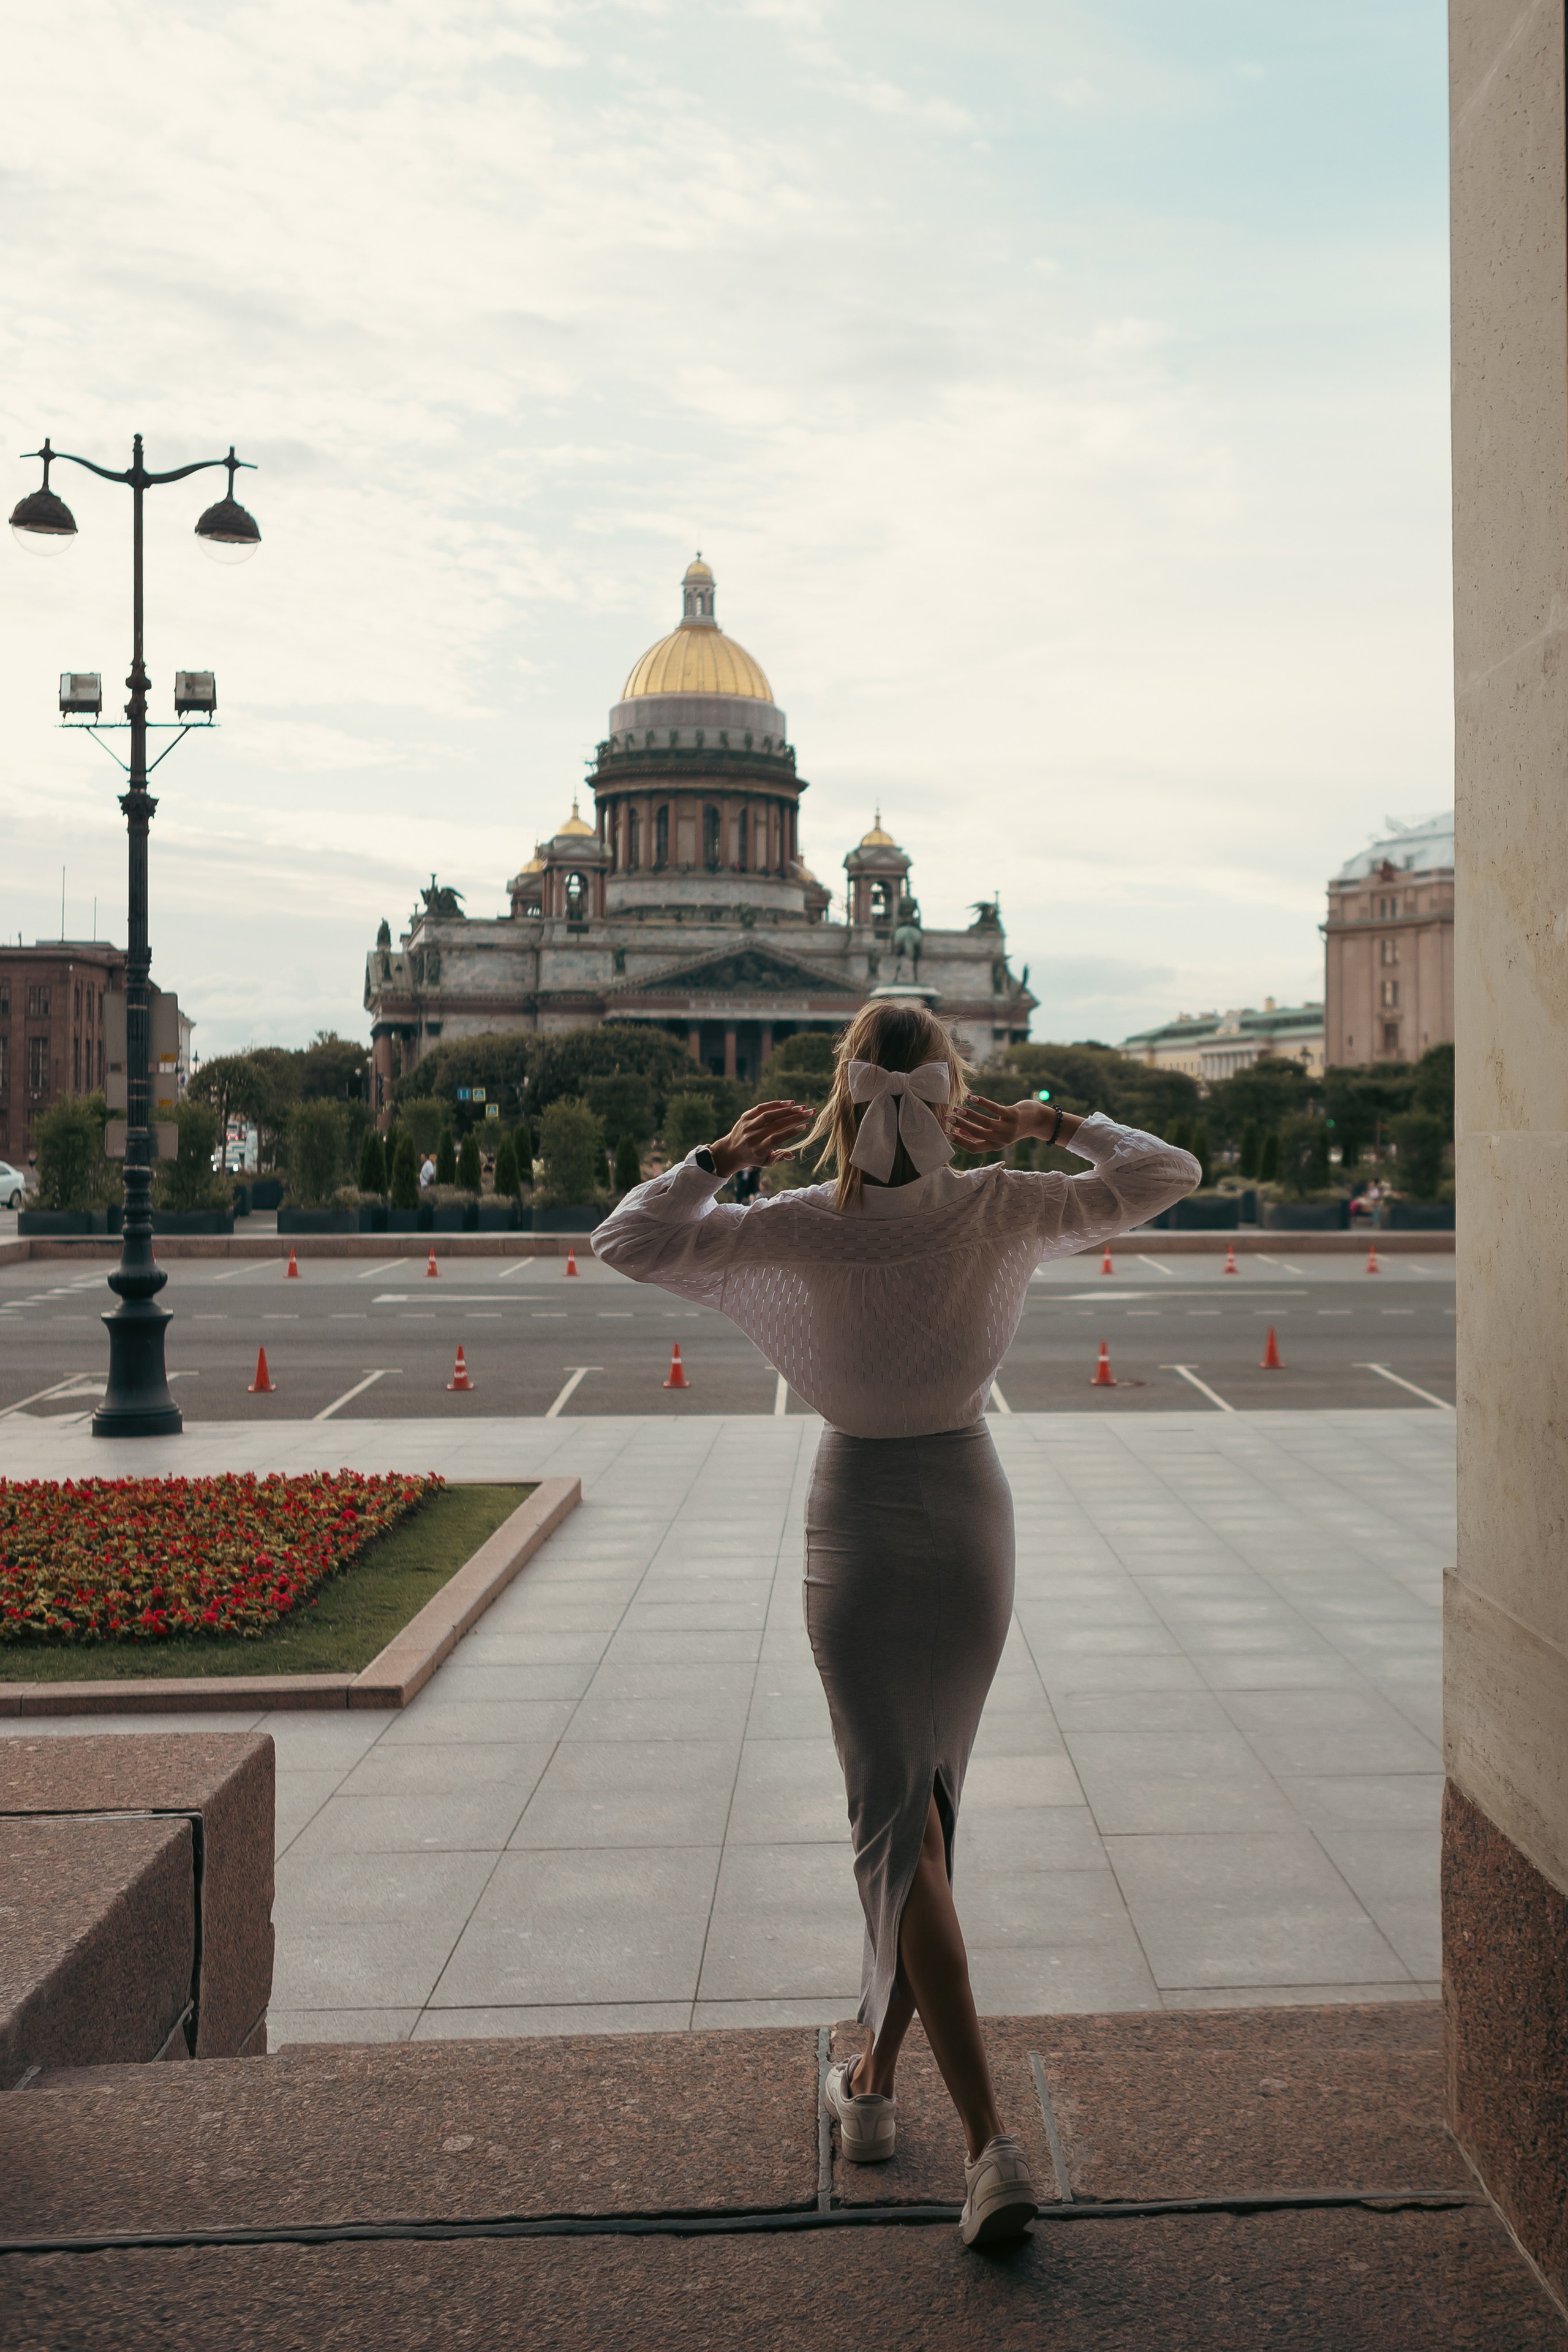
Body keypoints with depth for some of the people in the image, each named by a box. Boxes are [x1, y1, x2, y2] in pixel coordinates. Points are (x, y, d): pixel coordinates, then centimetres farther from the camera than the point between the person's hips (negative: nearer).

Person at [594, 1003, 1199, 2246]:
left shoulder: (801, 1229, -14)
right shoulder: (997, 1213, -10)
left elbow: (626, 1240, -12)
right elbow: (1168, 1174, -4)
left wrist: (723, 1154, -3)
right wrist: (1049, 1122, 2)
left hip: (857, 1525, -2)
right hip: (972, 1521, 2)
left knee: (899, 1824, -2)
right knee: (923, 1802, 19)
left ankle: (992, 2141, -13)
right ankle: (875, 2076, 32)